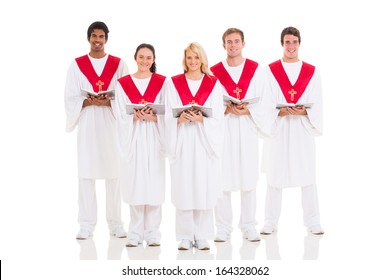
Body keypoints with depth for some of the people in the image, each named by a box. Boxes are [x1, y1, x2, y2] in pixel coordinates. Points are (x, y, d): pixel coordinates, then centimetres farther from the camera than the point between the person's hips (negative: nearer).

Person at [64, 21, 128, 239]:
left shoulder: (119, 64, 7)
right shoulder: (77, 65, 7)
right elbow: (70, 98, 2)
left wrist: (110, 102, -16)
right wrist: (89, 101, -16)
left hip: (112, 124, 0)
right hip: (87, 124, 0)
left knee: (114, 172, 1)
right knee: (86, 172, -2)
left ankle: (115, 223, 9)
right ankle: (87, 224, 3)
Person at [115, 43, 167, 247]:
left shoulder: (162, 82, 4)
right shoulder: (123, 83, 5)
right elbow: (122, 116, 1)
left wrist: (151, 117, -18)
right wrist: (136, 117, -17)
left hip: (154, 138, 0)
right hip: (133, 138, 1)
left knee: (154, 184, -1)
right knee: (134, 183, 1)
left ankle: (152, 232, 7)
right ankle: (135, 232, 8)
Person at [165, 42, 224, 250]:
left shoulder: (213, 84, 6)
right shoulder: (174, 83, 7)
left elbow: (218, 118, 1)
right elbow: (169, 115, 3)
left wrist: (201, 119, -17)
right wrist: (180, 119, -17)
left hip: (205, 142, 0)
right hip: (182, 142, 0)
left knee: (204, 187, -1)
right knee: (183, 188, -1)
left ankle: (202, 236, 8)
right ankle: (185, 236, 7)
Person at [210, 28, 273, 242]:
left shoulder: (256, 70, 5)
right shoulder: (214, 72, 4)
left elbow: (264, 101, 3)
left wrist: (247, 111, -13)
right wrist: (225, 110, -15)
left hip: (247, 129, 1)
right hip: (223, 129, 0)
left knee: (248, 178, 2)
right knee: (222, 178, -1)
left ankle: (248, 226, 12)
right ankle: (223, 227, 8)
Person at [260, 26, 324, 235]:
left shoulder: (311, 72, 7)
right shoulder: (270, 71, 4)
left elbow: (317, 104, 3)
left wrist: (303, 111, -16)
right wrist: (280, 112, -18)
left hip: (303, 130, 1)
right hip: (278, 129, -1)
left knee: (308, 177, 0)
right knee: (274, 176, 1)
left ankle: (312, 222, 9)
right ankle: (270, 222, 9)